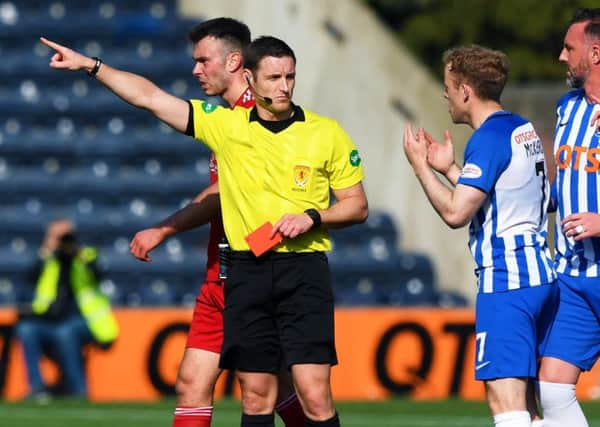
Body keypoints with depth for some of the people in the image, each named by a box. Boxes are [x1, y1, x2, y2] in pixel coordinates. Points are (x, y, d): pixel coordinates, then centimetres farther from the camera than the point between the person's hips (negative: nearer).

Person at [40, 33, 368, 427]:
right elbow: (150, 97, 5)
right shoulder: (226, 124, 6)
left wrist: (311, 217, -10)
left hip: (303, 269, -2)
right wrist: (90, 65, 0)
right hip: (247, 272, 2)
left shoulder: (327, 133, 2)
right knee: (256, 395, 4)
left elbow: (358, 206, 8)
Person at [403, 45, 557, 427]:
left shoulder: (488, 138, -13)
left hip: (505, 279, -10)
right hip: (541, 272, 10)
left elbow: (455, 213, -17)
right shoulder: (524, 130, 15)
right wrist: (449, 168, 23)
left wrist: (420, 165, -5)